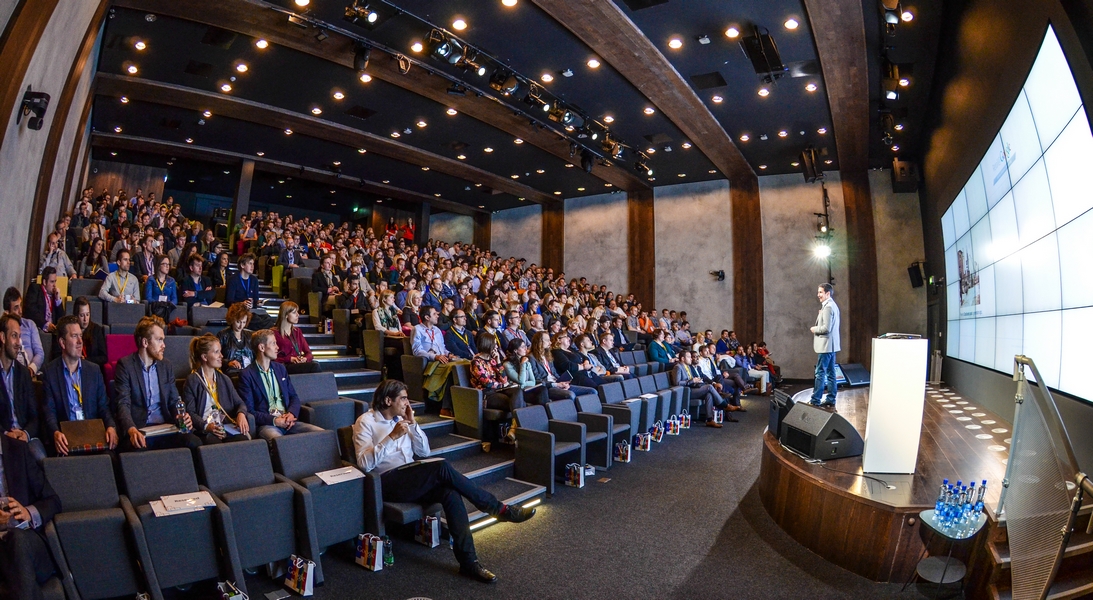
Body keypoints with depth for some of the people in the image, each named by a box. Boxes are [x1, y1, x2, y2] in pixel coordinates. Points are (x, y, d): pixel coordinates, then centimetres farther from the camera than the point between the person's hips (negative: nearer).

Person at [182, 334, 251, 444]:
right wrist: (206, 426, -19)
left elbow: (239, 402, 20)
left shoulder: (224, 379, 24)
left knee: (243, 440, -30)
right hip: (205, 431, -4)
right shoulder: (192, 381, 7)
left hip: (227, 426, 4)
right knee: (215, 444, -38)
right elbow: (189, 412, -1)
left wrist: (241, 414, -4)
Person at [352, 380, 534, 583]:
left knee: (450, 492, -26)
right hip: (386, 482, -6)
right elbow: (364, 464, -15)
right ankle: (498, 509, -20)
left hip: (410, 480, 6)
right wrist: (392, 436, -21)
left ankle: (468, 560, -26)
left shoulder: (401, 419, 16)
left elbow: (424, 452, 13)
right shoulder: (365, 422, -2)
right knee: (441, 467, -29)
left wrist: (412, 423, 2)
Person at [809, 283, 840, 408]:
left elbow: (826, 328, -22)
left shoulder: (828, 307, -16)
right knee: (830, 373, 11)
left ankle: (815, 401, -4)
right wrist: (817, 328, 9)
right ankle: (830, 400, 16)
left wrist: (814, 329, -7)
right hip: (831, 345, 10)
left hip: (825, 345, -10)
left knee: (820, 373, -7)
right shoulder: (833, 305, 16)